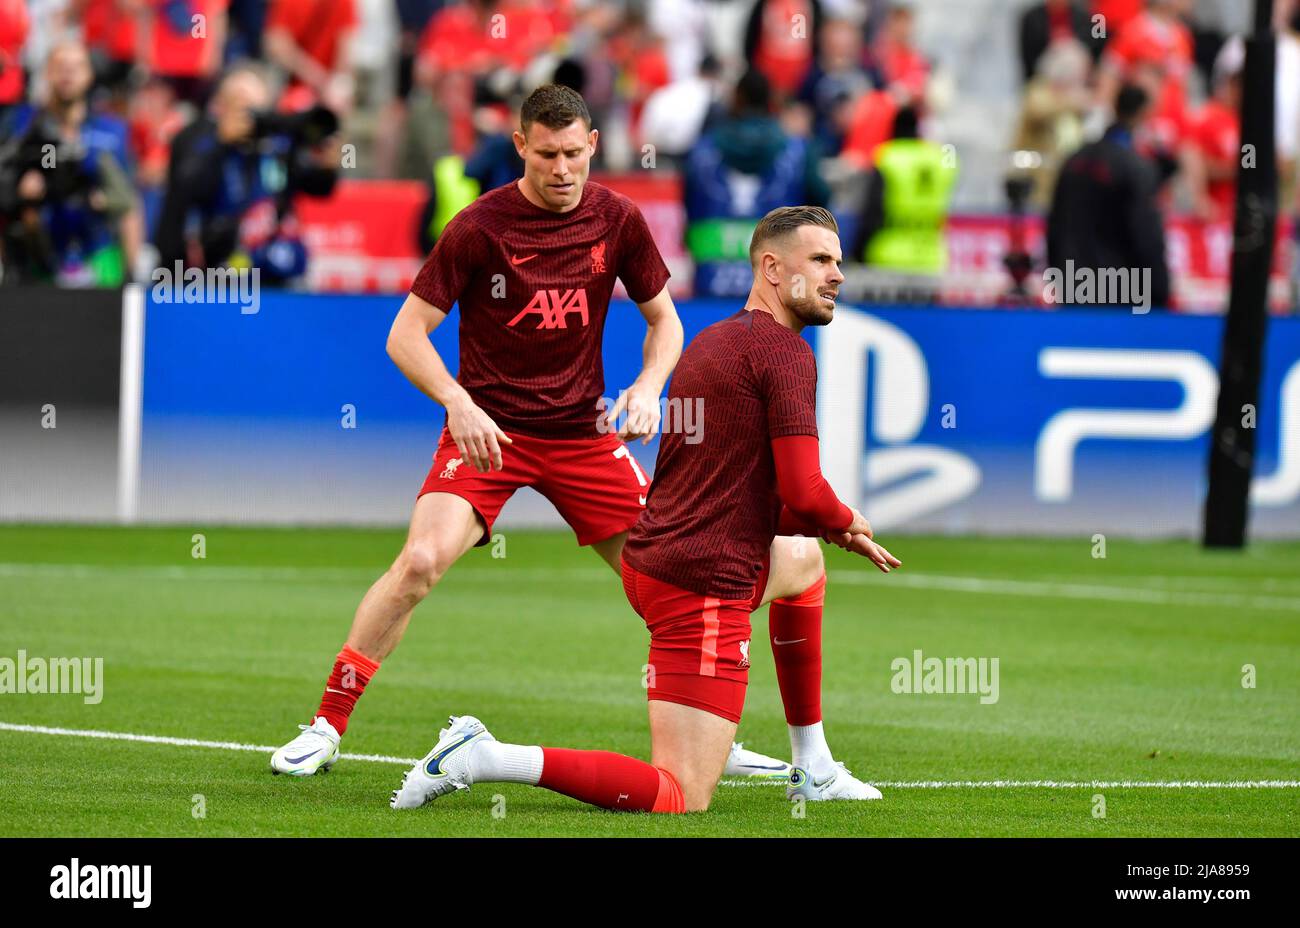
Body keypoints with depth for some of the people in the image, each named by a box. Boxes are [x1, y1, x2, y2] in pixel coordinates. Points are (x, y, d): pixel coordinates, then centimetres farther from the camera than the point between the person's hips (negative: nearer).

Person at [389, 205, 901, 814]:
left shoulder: (711, 341, 17)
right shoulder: (785, 352, -11)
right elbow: (804, 492, -18)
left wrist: (827, 528, 19)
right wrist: (850, 526, 5)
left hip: (649, 560, 10)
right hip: (704, 588, -10)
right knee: (681, 799, -11)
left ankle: (813, 770, 34)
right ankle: (486, 759, -19)